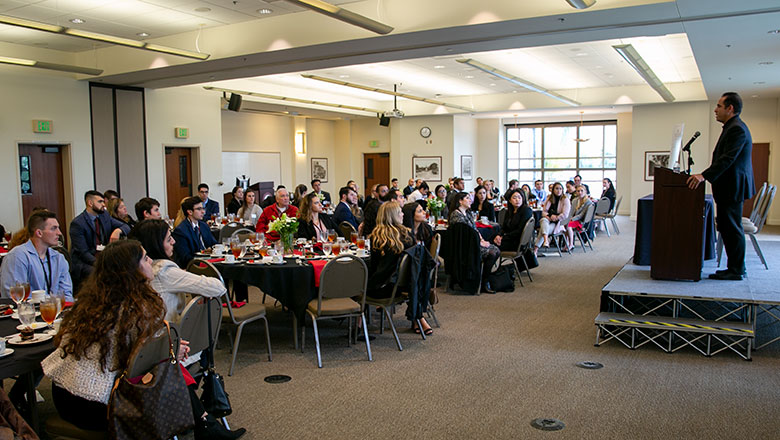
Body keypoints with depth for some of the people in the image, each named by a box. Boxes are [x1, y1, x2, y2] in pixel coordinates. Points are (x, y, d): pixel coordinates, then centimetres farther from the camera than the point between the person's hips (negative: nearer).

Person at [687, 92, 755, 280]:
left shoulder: (737, 129, -15)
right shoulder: (733, 127, 19)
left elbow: (727, 159, -24)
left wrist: (704, 176, -30)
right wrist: (705, 175, 19)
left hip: (732, 187, -11)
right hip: (729, 187, 11)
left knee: (731, 228, -6)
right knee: (728, 227, 13)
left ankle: (736, 270, 1)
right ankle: (736, 267, 20)